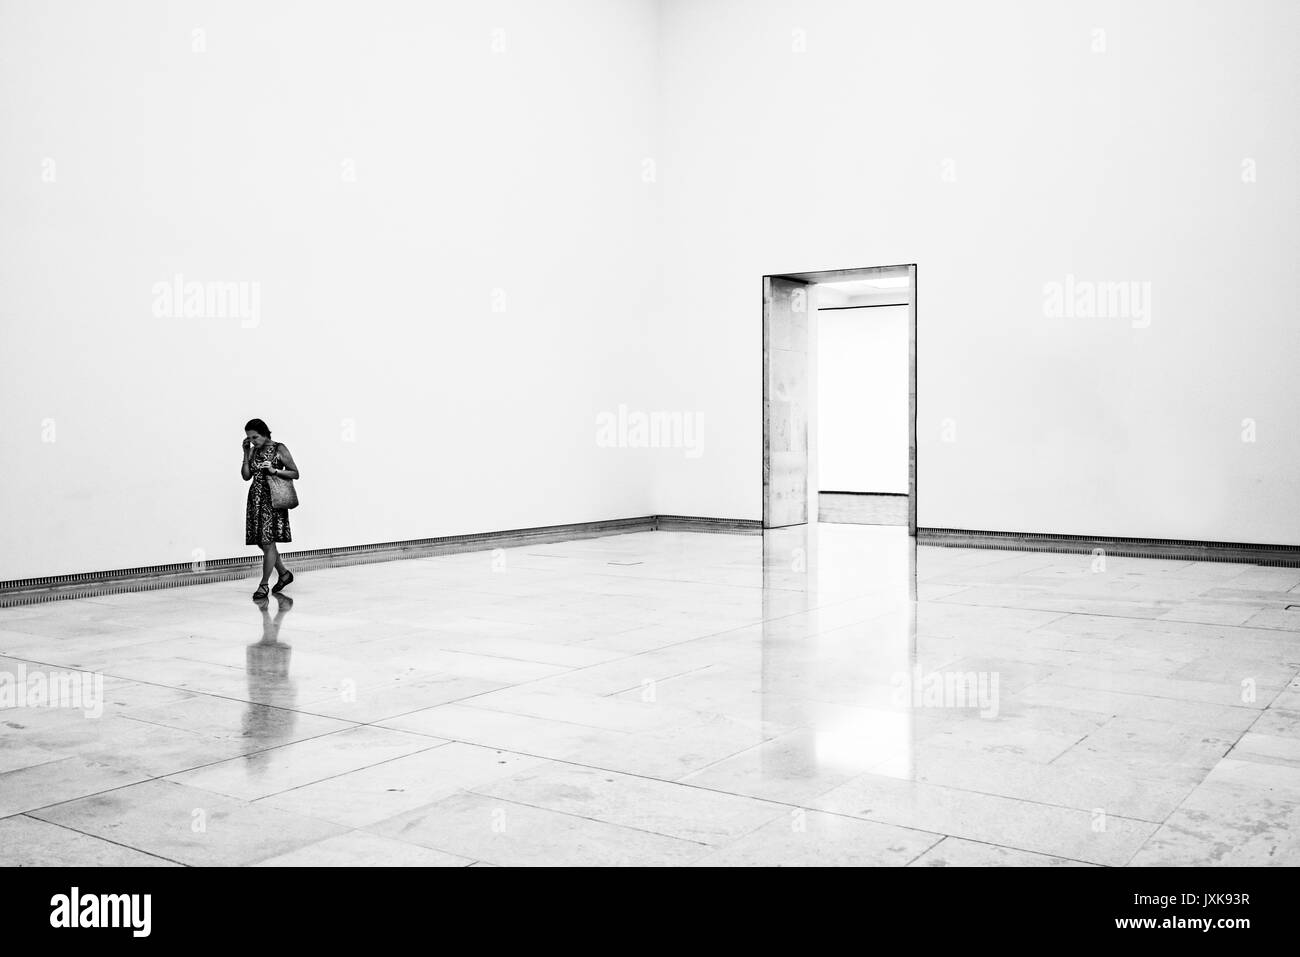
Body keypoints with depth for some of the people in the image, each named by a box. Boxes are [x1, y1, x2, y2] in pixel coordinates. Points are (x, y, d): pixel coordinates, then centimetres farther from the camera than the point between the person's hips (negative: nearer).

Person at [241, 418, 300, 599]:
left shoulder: (279, 449, -5)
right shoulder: (253, 451, 10)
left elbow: (295, 473, -5)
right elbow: (246, 476, 4)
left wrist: (274, 470, -17)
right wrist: (246, 454, -2)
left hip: (272, 499, -6)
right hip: (256, 500, 6)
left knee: (268, 543, -6)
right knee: (261, 542, 9)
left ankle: (264, 584, 2)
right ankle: (284, 573, 26)